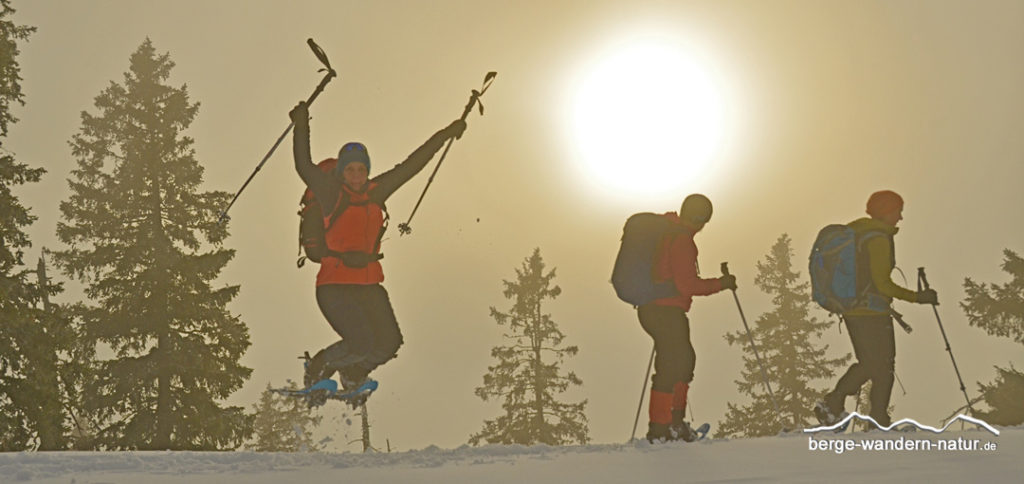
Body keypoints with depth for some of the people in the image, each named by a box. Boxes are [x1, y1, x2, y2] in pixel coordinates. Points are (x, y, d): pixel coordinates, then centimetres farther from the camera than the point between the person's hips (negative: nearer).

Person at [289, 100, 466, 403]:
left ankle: (352, 374, 25)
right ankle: (317, 370, 9)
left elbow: (412, 165, 18)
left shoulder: (376, 191, 11)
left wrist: (444, 135, 22)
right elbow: (304, 167, -17)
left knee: (389, 344, -5)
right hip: (335, 284, -6)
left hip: (369, 285, 6)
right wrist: (301, 127, -28)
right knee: (364, 343, -19)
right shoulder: (332, 192, -3)